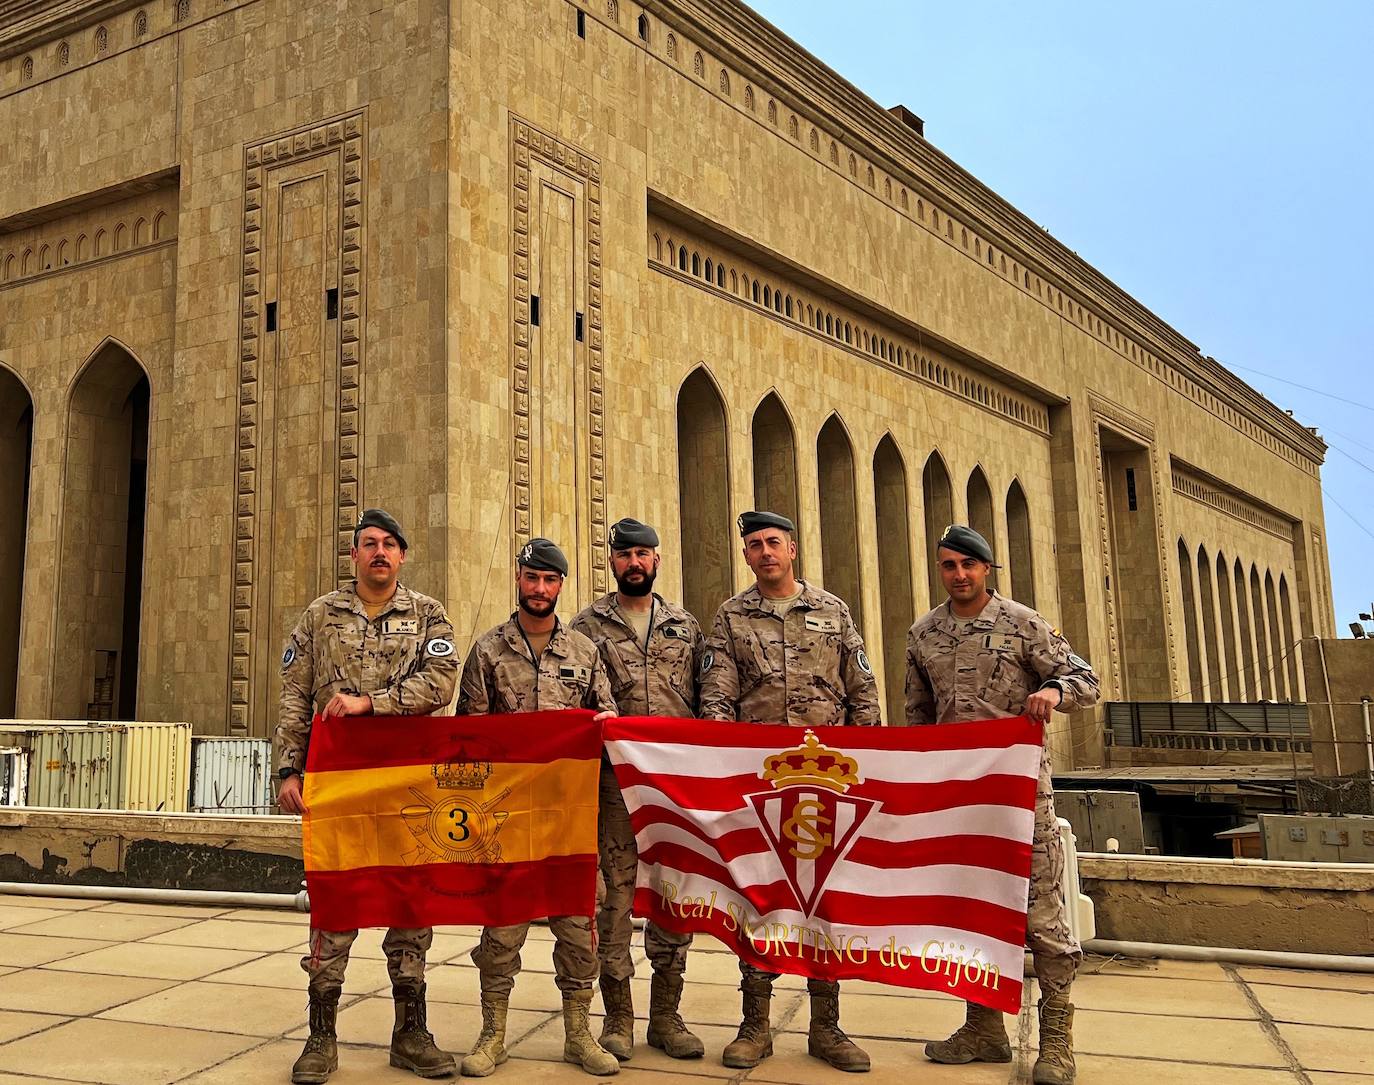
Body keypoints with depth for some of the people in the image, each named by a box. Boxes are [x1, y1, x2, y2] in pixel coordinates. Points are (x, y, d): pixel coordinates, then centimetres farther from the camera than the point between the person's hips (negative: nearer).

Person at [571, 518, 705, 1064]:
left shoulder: (686, 627, 14)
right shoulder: (587, 626, 6)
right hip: (614, 780, -2)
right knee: (613, 895, 0)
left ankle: (666, 1017, 18)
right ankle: (618, 1019, 13)